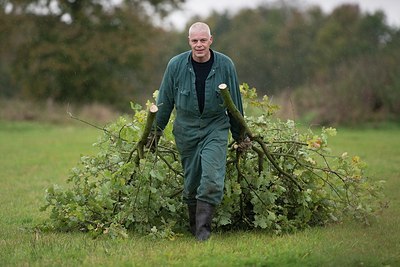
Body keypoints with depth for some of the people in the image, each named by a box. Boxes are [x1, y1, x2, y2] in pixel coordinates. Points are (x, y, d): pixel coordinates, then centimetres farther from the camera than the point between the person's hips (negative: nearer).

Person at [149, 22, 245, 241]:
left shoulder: (225, 65, -6)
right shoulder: (176, 65, -7)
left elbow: (235, 101, 5)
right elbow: (165, 100, 5)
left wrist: (239, 134, 11)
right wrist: (156, 130, 10)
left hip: (216, 127, -1)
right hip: (186, 129, 1)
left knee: (212, 179, -16)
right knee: (190, 182, 6)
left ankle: (203, 227, -11)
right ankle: (194, 226, 21)